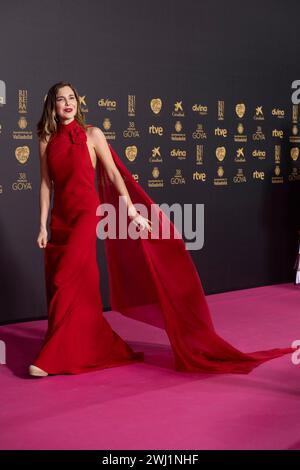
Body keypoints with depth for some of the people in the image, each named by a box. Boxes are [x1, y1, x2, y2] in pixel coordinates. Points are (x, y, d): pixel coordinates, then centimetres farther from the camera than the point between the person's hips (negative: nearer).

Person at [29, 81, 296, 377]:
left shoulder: (91, 134, -2)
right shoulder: (47, 140, 8)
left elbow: (114, 174, -4)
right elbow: (46, 185, 8)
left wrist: (133, 211, -10)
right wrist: (43, 226, 3)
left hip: (86, 214, -5)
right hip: (59, 219, 5)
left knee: (66, 282, -12)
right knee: (78, 289, 8)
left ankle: (52, 358, -4)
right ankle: (103, 348, 24)